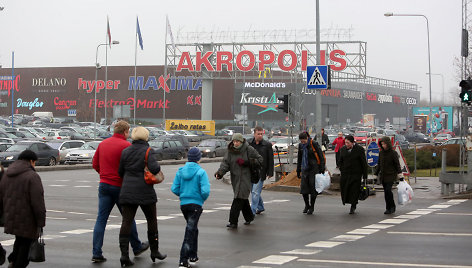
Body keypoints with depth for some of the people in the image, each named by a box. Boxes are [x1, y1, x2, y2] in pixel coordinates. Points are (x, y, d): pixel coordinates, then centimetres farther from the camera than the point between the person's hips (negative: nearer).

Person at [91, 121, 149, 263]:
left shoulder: (103, 143, 8)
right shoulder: (126, 145, -11)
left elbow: (95, 164, 12)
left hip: (104, 185, 5)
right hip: (120, 186, -5)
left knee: (101, 219, 2)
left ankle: (96, 253, -4)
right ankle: (137, 247, 27)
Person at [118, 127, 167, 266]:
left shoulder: (125, 151, 5)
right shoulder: (148, 151, -9)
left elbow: (120, 172, 8)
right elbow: (154, 168, -23)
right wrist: (158, 167, -1)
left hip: (127, 192, 3)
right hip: (145, 192, -3)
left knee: (126, 222, 1)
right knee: (152, 221, 14)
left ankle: (124, 254, -10)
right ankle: (154, 251, 23)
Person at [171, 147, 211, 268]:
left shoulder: (180, 171, 1)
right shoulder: (201, 172, -12)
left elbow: (174, 189, -2)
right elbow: (205, 191, -19)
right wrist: (203, 198, 2)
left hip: (183, 204, 5)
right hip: (196, 204, -5)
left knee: (193, 228, 22)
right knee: (190, 231, -3)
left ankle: (193, 256, 29)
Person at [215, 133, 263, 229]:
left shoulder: (249, 150, -6)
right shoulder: (230, 151, 5)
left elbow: (260, 160, -2)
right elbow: (225, 163, -4)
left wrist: (247, 162, -15)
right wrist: (220, 172, -23)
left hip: (245, 178, -5)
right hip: (235, 178, 5)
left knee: (239, 199, -13)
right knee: (243, 199, 15)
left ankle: (233, 222, -14)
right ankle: (249, 217, 36)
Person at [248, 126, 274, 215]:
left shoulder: (267, 145, -3)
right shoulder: (248, 143, 4)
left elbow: (270, 160, 0)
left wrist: (270, 173, -3)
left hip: (260, 172, -4)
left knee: (255, 192, -9)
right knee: (253, 191, 14)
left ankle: (252, 211, -5)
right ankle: (260, 207, 33)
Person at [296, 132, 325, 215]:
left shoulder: (314, 144, -11)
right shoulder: (301, 145, 6)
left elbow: (321, 157, -8)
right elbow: (299, 159, 18)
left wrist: (322, 169, -12)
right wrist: (298, 171, 18)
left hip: (314, 169, -5)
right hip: (305, 169, 5)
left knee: (313, 188, -2)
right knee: (303, 187, -2)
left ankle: (312, 207, 11)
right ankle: (307, 205, 18)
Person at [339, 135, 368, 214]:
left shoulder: (360, 149, -7)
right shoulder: (343, 149, 6)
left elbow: (364, 163, -4)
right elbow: (340, 161, 18)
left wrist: (364, 175, -5)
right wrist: (341, 170, 9)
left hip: (356, 174, -4)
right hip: (345, 174, 4)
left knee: (354, 191, -2)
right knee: (345, 190, 0)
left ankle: (353, 207, 13)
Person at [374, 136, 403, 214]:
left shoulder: (393, 153, -6)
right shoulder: (381, 153, 9)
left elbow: (397, 164, -6)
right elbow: (379, 164, 18)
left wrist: (400, 176, -9)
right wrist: (376, 174, 16)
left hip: (391, 175, -5)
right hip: (383, 175, 6)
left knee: (388, 190, -16)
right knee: (386, 191, 5)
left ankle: (390, 207, -6)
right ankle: (392, 207, 17)